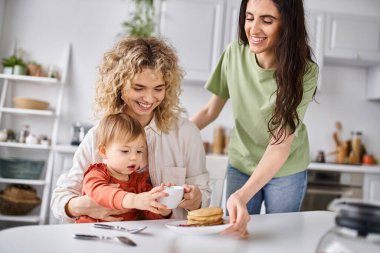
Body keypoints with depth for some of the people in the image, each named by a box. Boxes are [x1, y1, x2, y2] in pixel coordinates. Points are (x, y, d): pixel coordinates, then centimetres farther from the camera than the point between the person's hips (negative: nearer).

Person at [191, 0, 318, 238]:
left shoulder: (304, 72, -23)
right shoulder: (235, 53, -17)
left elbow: (281, 142, -30)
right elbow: (211, 110, -5)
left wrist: (242, 195, -43)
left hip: (286, 170, -1)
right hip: (241, 164, 2)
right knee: (236, 233, 11)